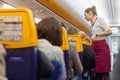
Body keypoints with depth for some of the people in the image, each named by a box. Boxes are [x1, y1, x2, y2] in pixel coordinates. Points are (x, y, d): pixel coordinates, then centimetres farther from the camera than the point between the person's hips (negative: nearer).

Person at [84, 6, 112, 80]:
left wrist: (96, 34, -12)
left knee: (104, 73, -10)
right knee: (97, 72, 5)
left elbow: (109, 31, -12)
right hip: (95, 47, 8)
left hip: (102, 47, -8)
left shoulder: (99, 19, -1)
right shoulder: (93, 23, 19)